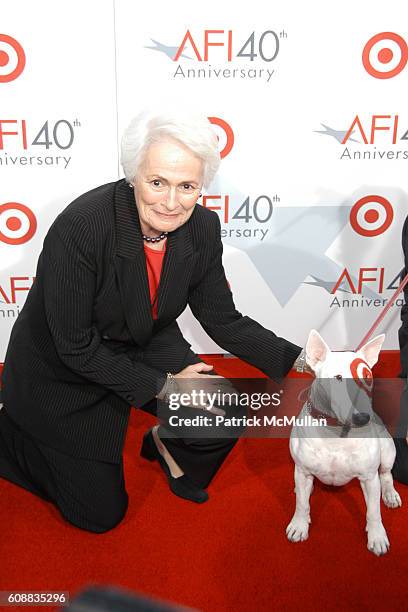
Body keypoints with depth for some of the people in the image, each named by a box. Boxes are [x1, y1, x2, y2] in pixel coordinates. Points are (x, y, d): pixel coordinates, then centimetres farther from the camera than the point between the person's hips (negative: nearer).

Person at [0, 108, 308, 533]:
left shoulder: (202, 229, -16)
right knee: (101, 513, 7)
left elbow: (223, 321, -6)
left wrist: (300, 360, -16)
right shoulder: (80, 227, -33)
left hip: (146, 347, 5)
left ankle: (167, 445, 21)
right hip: (62, 372, -4)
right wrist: (163, 386, -21)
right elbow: (76, 347, -26)